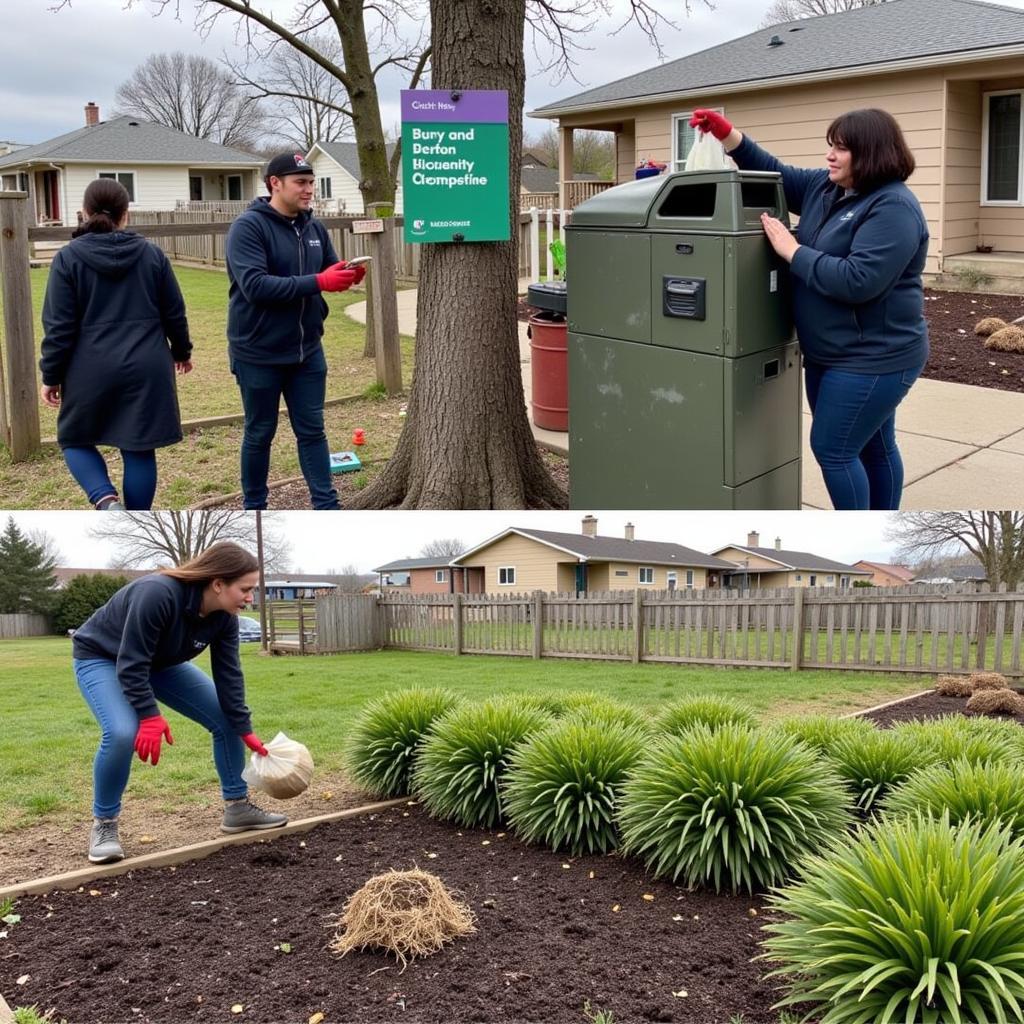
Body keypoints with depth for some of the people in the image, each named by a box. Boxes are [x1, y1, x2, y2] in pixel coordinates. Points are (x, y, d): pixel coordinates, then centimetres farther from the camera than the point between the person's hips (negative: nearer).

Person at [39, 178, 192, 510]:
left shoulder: (68, 258, -4)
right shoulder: (152, 254, 3)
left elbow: (59, 327, -5)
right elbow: (174, 313, 10)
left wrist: (51, 376, 4)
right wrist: (182, 350, 27)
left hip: (90, 371, -2)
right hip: (146, 369, 2)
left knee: (74, 439, 17)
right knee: (139, 450, 8)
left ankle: (105, 499, -8)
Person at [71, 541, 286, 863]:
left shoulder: (225, 617, -17)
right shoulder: (157, 594, -39)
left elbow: (228, 674, -11)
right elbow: (131, 662, -35)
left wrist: (245, 730, -13)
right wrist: (150, 716, -36)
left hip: (161, 663, 7)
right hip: (101, 658, -7)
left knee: (228, 719, -2)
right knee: (122, 733, -32)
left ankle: (238, 806, 11)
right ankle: (104, 824, -10)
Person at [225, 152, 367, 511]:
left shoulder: (314, 227, 6)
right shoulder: (248, 227, -15)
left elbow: (328, 271, 11)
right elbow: (254, 286, -27)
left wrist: (347, 275, -14)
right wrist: (318, 282, -32)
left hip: (307, 350, 6)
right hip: (259, 354, -5)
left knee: (312, 430, 11)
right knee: (260, 434, 8)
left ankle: (326, 505, 17)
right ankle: (254, 508, 23)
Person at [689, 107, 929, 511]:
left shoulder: (893, 207, -21)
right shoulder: (824, 188, 6)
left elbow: (858, 281, -30)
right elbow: (774, 173, 16)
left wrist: (792, 251, -22)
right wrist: (725, 133, 3)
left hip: (871, 358, -9)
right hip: (831, 354, 9)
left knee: (832, 448, -5)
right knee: (873, 446, 17)